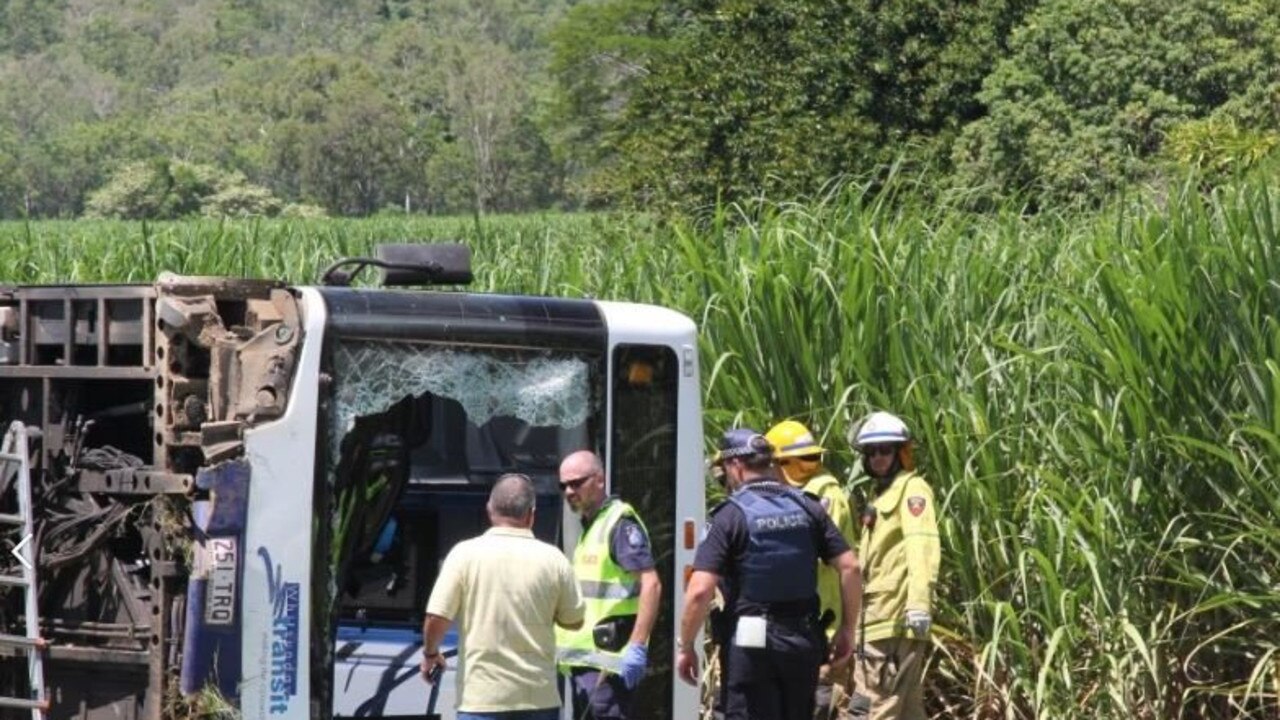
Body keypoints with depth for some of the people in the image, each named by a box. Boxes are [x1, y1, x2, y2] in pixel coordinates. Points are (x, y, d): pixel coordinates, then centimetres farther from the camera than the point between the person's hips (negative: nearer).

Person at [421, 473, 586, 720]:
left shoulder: (465, 554, -7)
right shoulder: (552, 559, -1)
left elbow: (436, 618, -9)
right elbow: (574, 620, 8)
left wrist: (430, 653, 11)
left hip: (482, 696, -2)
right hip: (540, 697, 2)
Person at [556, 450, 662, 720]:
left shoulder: (620, 524, -11)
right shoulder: (589, 526, 19)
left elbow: (651, 584, -19)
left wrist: (637, 647, -25)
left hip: (607, 659, -10)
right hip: (583, 657, 10)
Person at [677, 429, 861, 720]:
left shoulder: (730, 516, -8)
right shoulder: (807, 508, 6)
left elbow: (700, 591, -15)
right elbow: (849, 567, 2)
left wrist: (685, 646, -4)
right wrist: (847, 629, 11)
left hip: (750, 643, -5)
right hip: (803, 640, 5)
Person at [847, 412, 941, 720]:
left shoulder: (912, 489, -6)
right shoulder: (882, 495, 25)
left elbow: (922, 546, -21)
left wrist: (919, 602, -33)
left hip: (895, 620, -10)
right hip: (881, 619, 10)